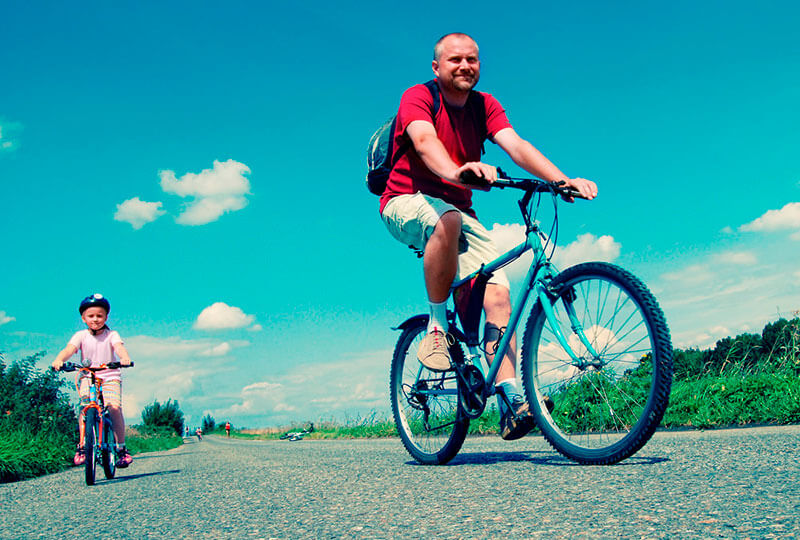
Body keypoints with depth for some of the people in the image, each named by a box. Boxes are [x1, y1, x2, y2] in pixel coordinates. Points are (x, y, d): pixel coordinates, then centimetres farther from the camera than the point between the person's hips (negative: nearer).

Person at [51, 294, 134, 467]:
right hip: (87, 377, 1)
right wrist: (59, 360, -36)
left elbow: (119, 347, -17)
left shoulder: (111, 335, 3)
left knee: (114, 407, -21)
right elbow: (69, 349, -13)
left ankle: (121, 448, -9)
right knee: (85, 407, -22)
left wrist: (124, 357, -41)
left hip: (110, 376, -1)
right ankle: (82, 446, -6)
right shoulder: (81, 336, 4)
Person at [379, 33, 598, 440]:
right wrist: (456, 172, -55)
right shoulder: (418, 97, -11)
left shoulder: (484, 106, 4)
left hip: (459, 211, 5)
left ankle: (511, 403, -18)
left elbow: (517, 146, -12)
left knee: (498, 293, -16)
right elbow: (425, 141, -32)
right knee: (447, 219, -40)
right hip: (407, 204, -4)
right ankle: (437, 325, -22)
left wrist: (563, 180, -30)